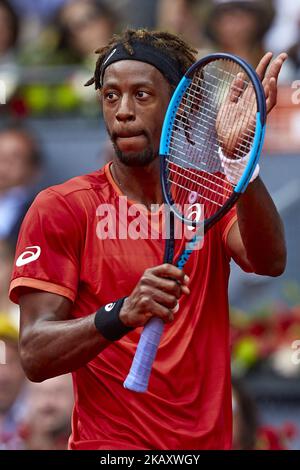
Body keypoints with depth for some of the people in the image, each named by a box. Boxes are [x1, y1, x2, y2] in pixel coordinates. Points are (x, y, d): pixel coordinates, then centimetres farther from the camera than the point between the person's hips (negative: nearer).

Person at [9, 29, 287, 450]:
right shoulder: (60, 209, -1)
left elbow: (268, 261, -14)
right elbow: (35, 356, -11)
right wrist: (122, 314, -28)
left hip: (209, 439, 4)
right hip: (108, 442, -4)